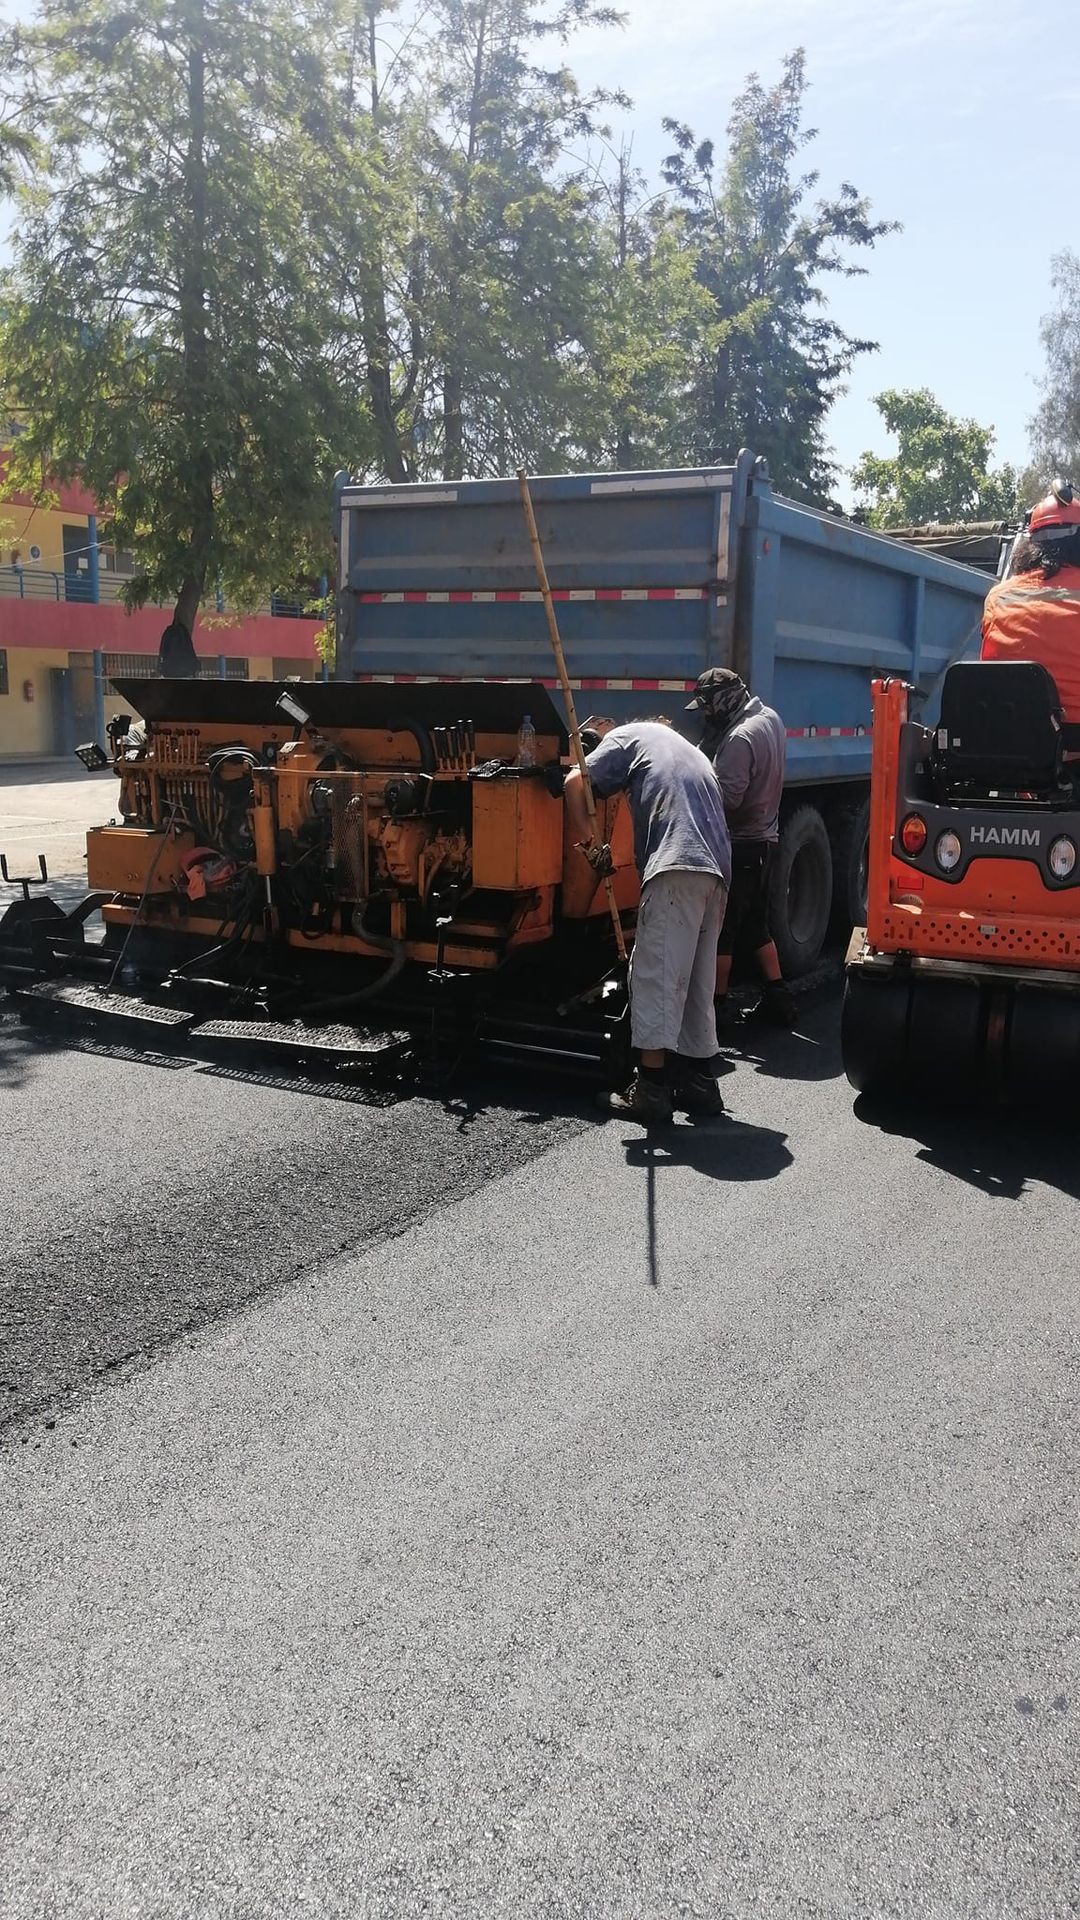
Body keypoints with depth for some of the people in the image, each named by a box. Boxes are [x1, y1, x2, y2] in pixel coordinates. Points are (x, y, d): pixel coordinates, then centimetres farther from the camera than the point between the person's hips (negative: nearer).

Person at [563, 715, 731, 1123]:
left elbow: (575, 783, 2)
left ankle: (651, 1089, -9)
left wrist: (588, 841, 10)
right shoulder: (687, 748, 37)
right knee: (696, 982, 14)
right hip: (717, 873, 8)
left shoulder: (628, 736, 16)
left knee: (655, 975, -7)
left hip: (676, 866, -8)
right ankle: (700, 1085, 18)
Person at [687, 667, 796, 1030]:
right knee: (756, 924, 18)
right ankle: (778, 1000, 21)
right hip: (763, 838, 10)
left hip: (739, 845, -10)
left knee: (720, 928, 0)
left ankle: (716, 1006, 7)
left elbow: (725, 798, -27)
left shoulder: (740, 738, -22)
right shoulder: (770, 718, 9)